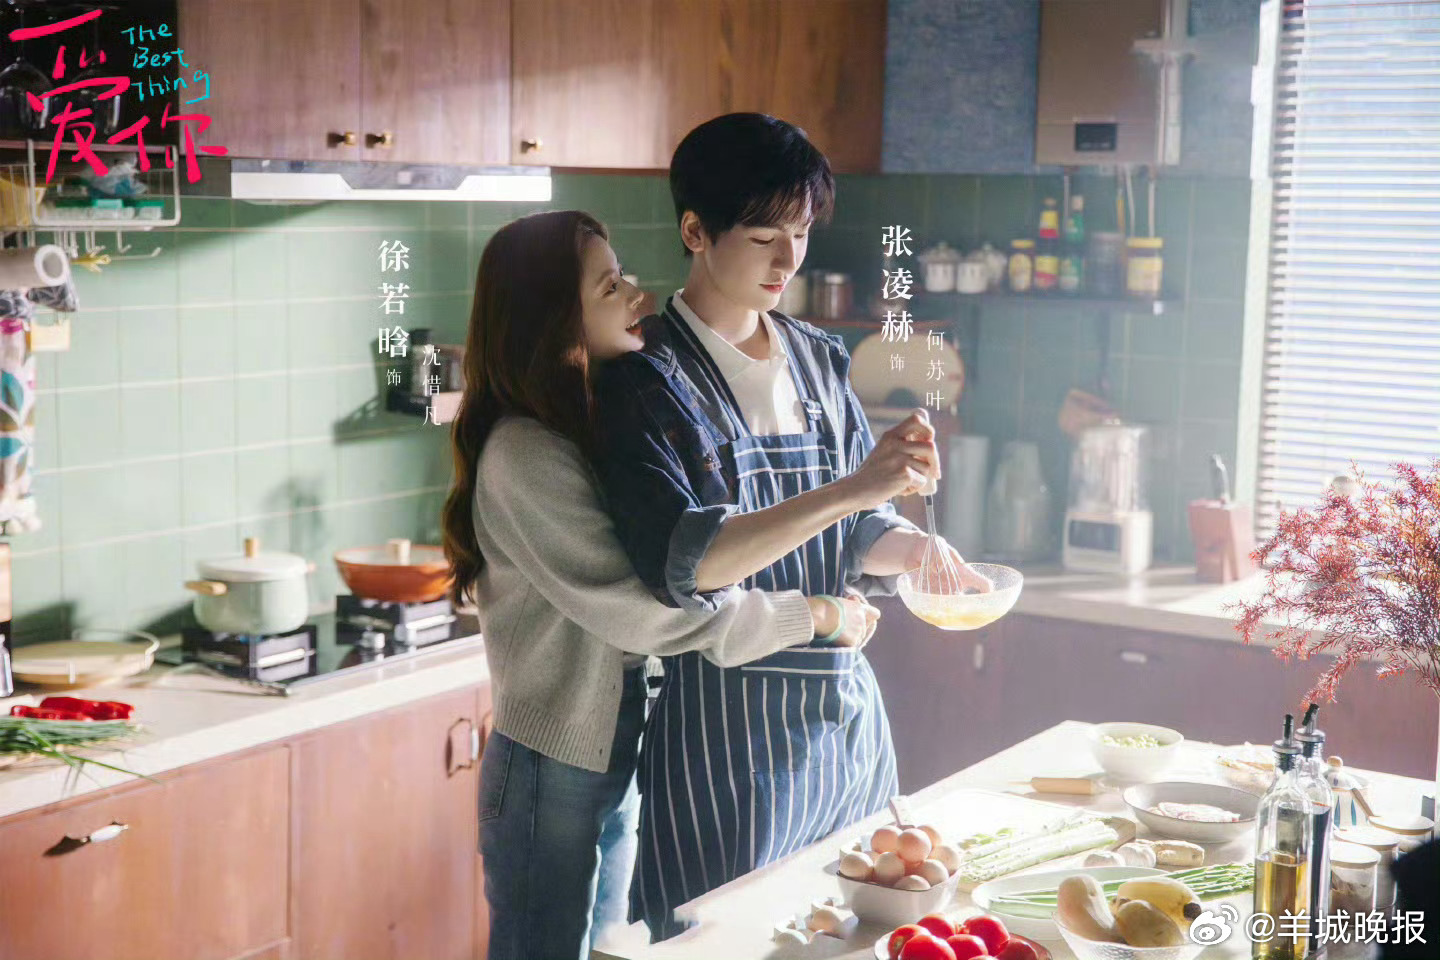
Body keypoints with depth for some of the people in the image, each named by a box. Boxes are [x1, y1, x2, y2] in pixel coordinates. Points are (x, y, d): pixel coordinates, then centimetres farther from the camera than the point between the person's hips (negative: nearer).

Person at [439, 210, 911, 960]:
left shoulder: (587, 430, 9)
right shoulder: (523, 456, -21)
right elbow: (639, 608, -24)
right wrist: (817, 616, -16)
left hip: (615, 762, 9)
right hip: (553, 776, -9)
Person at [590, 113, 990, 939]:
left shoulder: (820, 361, 9)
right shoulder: (649, 380, -10)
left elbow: (857, 535, 13)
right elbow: (681, 560, -22)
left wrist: (917, 550, -10)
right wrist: (850, 489, -30)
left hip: (847, 711, 6)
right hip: (727, 725, -6)